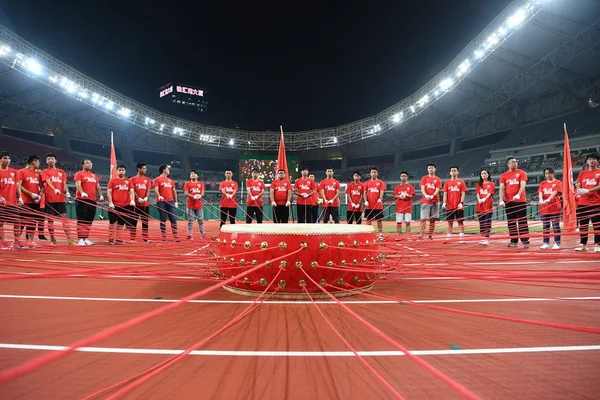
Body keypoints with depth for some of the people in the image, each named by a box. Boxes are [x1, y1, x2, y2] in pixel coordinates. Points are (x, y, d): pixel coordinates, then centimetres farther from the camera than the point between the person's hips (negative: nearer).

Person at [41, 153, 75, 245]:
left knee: (64, 217, -2)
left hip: (61, 198, 2)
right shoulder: (45, 172, 5)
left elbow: (64, 184, 11)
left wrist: (67, 192, -9)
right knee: (50, 219, 2)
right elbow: (48, 182, -12)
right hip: (50, 199, -2)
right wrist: (55, 189, -30)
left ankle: (69, 238, -5)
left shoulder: (61, 172, 15)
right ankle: (52, 238, 12)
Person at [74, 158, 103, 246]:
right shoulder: (79, 174, 2)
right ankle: (80, 239, -2)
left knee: (89, 221, 8)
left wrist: (100, 195, 5)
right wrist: (82, 193, -29)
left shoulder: (94, 176, 21)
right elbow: (78, 184, -12)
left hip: (92, 200, 6)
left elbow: (98, 187, 21)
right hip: (82, 200, -6)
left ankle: (86, 238, 15)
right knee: (81, 221, -5)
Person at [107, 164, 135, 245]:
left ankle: (118, 239, 17)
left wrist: (132, 200, -12)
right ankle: (111, 239, 4)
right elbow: (109, 192, 0)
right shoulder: (113, 181, 4)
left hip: (125, 205, 2)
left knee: (121, 223, 9)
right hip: (114, 205, -2)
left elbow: (131, 191, 5)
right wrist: (110, 203, -10)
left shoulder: (128, 181, 10)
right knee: (113, 222, -3)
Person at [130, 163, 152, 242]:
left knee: (145, 221, 6)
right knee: (134, 221, 1)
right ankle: (132, 238, 7)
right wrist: (138, 198, -18)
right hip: (136, 203, -3)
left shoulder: (147, 179, 11)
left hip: (145, 203, 3)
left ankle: (145, 237, 11)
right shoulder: (133, 179, 1)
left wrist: (146, 198, -13)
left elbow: (148, 190, 5)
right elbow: (132, 190, -6)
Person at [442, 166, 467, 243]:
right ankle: (448, 238, 10)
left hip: (459, 206, -2)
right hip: (449, 206, 2)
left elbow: (463, 193, -1)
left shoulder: (461, 182, 5)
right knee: (450, 222, 6)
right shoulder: (447, 183, 10)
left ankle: (461, 238, 2)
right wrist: (444, 202, -10)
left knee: (460, 222, 0)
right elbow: (445, 194, 5)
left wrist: (461, 203, -15)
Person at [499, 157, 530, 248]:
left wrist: (518, 195, -27)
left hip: (520, 200, -3)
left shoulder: (521, 173, 3)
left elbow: (522, 185, -9)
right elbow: (502, 189, 3)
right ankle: (514, 241, 14)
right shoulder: (504, 175, 8)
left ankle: (525, 241, 3)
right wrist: (501, 200, -11)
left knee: (522, 222, -1)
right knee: (511, 222, 7)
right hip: (508, 201, 3)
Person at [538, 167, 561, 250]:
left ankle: (557, 243, 4)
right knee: (545, 227, 7)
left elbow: (555, 192, -13)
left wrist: (548, 199, -30)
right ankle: (546, 243, 11)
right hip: (544, 208, 4)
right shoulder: (542, 184, 13)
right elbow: (540, 192, -1)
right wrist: (541, 200, -23)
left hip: (555, 208, -4)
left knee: (556, 226, -1)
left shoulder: (557, 182, 2)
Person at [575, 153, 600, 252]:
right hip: (583, 202, 3)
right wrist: (579, 190, -12)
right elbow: (578, 185, 10)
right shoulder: (582, 173, 12)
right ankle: (583, 244, 11)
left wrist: (588, 190, -22)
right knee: (583, 224, 5)